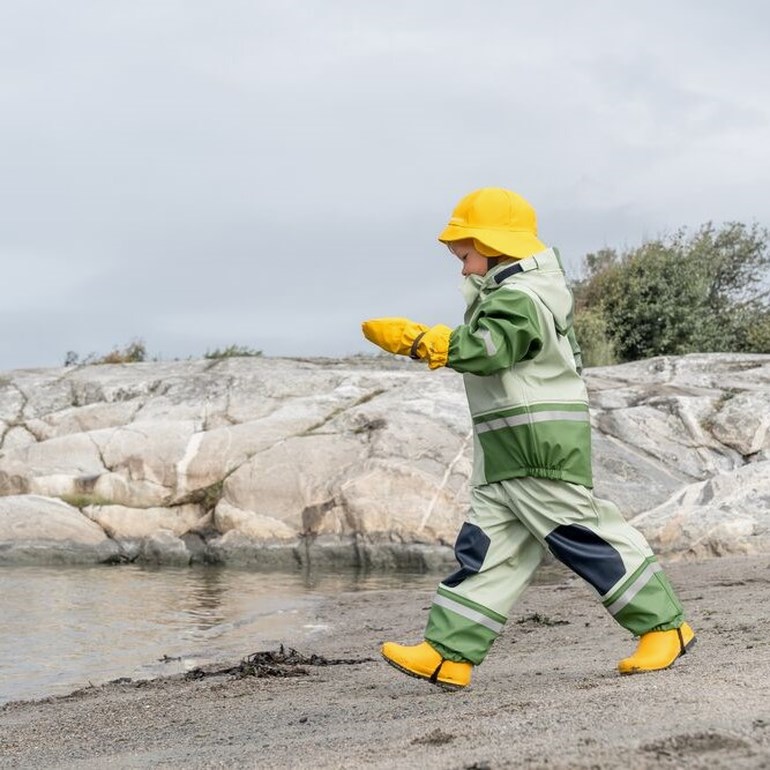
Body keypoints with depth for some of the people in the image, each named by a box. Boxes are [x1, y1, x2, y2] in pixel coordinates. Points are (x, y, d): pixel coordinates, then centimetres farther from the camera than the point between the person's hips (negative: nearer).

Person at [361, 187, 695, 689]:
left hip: (542, 452, -11)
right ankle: (448, 654, 4)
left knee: (586, 538, -5)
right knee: (487, 545, 5)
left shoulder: (521, 300, -16)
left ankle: (665, 627, 6)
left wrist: (408, 338, -28)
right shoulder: (510, 294, 19)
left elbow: (480, 349, -29)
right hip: (506, 459, 11)